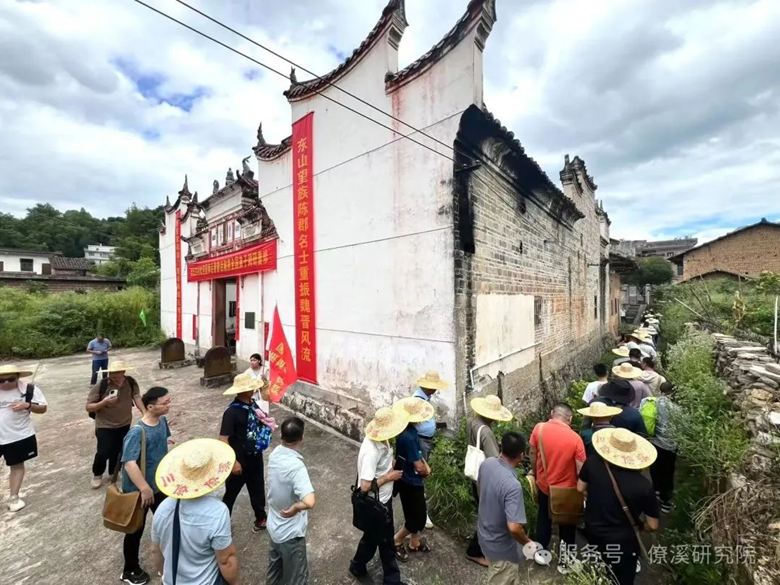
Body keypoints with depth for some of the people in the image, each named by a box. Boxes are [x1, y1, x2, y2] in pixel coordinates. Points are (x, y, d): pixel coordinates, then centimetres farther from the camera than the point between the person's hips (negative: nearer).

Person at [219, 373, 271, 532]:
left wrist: (267, 423, -5)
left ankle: (261, 519, 43)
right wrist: (233, 462, -21)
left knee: (257, 489, 23)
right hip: (240, 461, -7)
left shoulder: (252, 404, -3)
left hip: (255, 457, 7)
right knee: (231, 493, 17)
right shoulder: (232, 412, -26)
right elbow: (223, 439, -24)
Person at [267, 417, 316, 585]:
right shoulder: (296, 466, -36)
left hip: (274, 525, 7)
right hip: (290, 532, -7)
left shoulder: (275, 453, -12)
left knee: (275, 564, 32)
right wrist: (295, 507, -28)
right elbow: (310, 502, -47)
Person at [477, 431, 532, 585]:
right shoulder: (513, 485, -36)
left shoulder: (487, 464, -13)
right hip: (501, 545, -6)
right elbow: (514, 527, -33)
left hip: (484, 533, 6)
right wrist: (527, 543, -12)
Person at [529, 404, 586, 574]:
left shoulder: (539, 428, -17)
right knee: (567, 523, 24)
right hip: (567, 489, -2)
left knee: (544, 517, 27)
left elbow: (533, 455, -4)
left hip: (544, 485, 2)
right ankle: (564, 560, 38)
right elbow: (581, 470, -17)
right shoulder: (575, 438, -23)